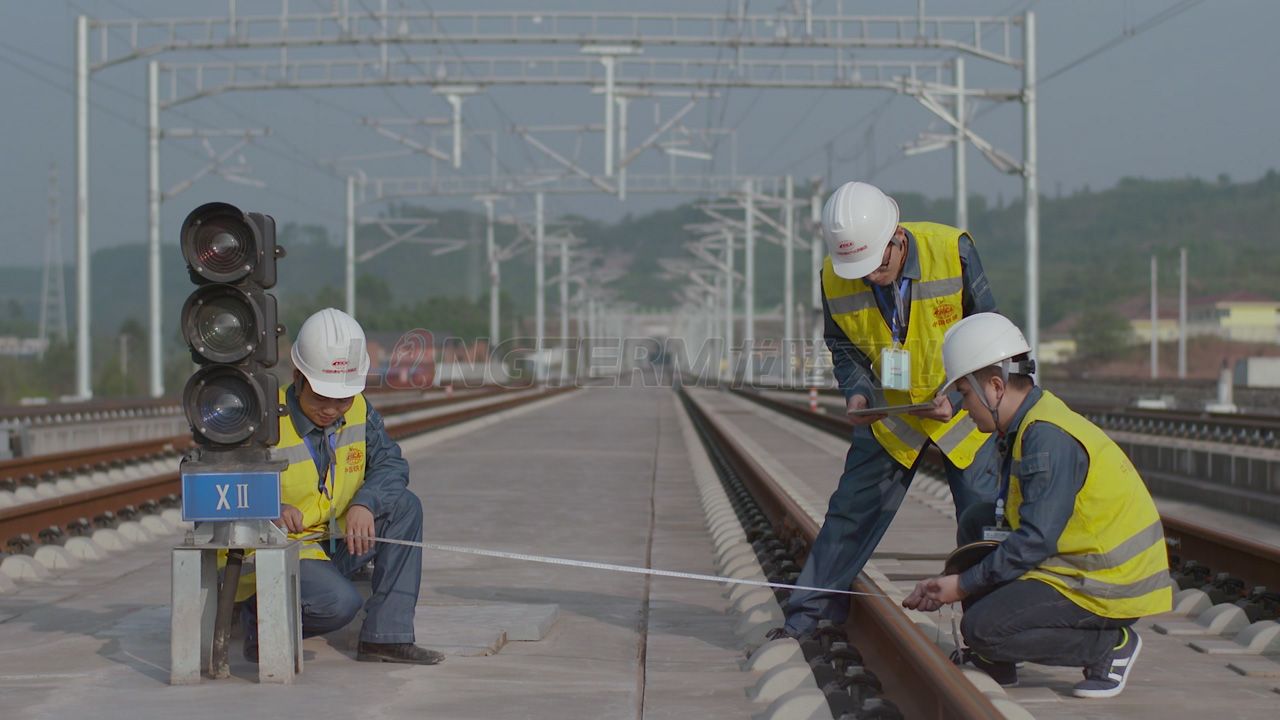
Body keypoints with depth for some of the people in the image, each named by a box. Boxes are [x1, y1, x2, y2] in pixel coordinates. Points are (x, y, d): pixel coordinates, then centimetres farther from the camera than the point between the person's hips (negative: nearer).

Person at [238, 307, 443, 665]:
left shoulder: (358, 411, -1)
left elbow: (390, 464, -3)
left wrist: (365, 503, -23)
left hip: (336, 545, 7)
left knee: (404, 506, -11)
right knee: (339, 602, -33)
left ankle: (386, 636, -10)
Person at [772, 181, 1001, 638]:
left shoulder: (951, 250, -22)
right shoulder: (834, 278, -14)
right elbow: (844, 348, 2)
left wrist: (956, 397, -23)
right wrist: (857, 391, -18)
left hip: (961, 405, -2)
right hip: (889, 411, 2)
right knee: (851, 509, 3)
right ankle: (806, 615, 14)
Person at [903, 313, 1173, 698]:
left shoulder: (1048, 437, -22)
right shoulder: (1029, 424, 10)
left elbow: (1035, 540, -25)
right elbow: (1018, 518, 12)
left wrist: (962, 585, -17)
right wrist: (960, 579, 2)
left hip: (1113, 586, -10)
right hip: (1088, 561, 10)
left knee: (982, 628, -17)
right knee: (976, 522, 15)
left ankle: (1111, 644, -4)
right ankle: (995, 662, 17)